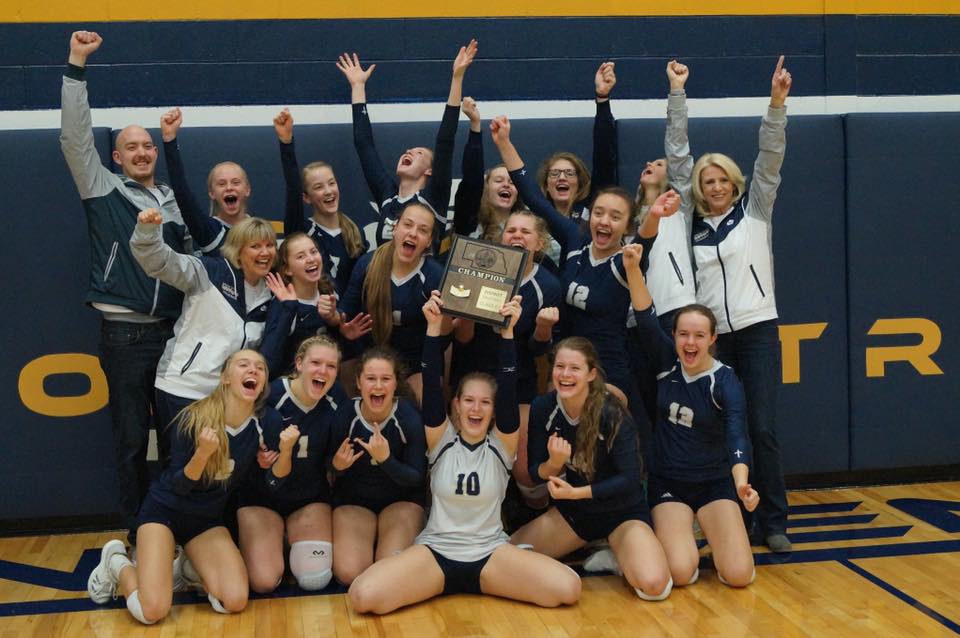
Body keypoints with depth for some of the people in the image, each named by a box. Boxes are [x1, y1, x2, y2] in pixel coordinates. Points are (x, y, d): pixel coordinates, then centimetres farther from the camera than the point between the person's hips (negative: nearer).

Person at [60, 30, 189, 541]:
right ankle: (138, 533, 12)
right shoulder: (104, 189, 5)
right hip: (124, 333, -3)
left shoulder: (173, 202, 15)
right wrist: (76, 67, -11)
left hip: (173, 330, 3)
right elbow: (75, 138, -6)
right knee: (132, 437, 1)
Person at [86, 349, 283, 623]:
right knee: (152, 610, -19)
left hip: (207, 519, 4)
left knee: (235, 602, -19)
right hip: (165, 510, -3)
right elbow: (177, 486, -16)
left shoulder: (267, 422, -13)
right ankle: (116, 562, 13)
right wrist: (202, 454, -35)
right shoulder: (193, 419, -22)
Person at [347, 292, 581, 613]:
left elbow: (508, 389, -11)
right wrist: (434, 327, -21)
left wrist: (507, 332, -22)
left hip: (491, 554, 1)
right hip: (436, 552, 0)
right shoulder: (442, 440, 3)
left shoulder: (501, 444, 3)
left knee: (567, 588, -25)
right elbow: (432, 385, -10)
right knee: (363, 596, -27)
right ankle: (447, 585, 5)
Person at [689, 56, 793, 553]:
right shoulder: (693, 229, 12)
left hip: (757, 329, -2)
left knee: (762, 427, -7)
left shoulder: (754, 210, 3)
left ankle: (773, 522, 2)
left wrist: (777, 103, -12)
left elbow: (769, 160, -4)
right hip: (711, 336, 2)